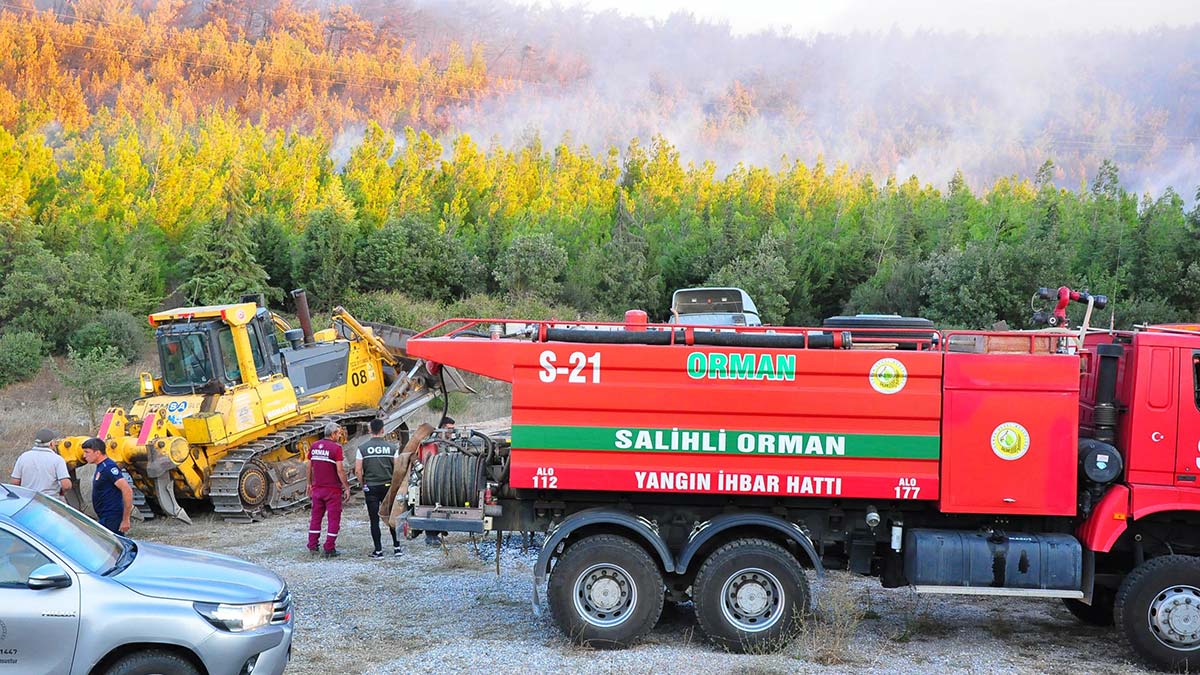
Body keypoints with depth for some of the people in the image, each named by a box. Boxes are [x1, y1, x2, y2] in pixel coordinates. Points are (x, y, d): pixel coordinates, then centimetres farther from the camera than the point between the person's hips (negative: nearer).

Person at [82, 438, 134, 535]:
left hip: (111, 519, -10)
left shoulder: (108, 467, -16)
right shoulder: (101, 467, 14)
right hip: (105, 518, 10)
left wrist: (125, 519, -24)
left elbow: (127, 490, -25)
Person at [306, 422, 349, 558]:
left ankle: (312, 546, 20)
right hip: (332, 489, -6)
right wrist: (347, 487, -10)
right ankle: (329, 549, 0)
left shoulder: (314, 446, 5)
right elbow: (340, 470, -17)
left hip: (317, 488, 6)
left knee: (316, 516, 16)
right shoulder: (336, 448, -13)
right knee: (334, 518, 2)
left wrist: (309, 484, 21)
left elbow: (308, 467, 10)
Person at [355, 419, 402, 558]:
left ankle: (378, 550, 4)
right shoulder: (392, 447, -2)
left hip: (371, 488, -1)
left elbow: (358, 471, -6)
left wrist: (363, 485, 7)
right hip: (388, 487, 1)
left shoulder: (362, 448, -4)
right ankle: (396, 547, 13)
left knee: (374, 520, 4)